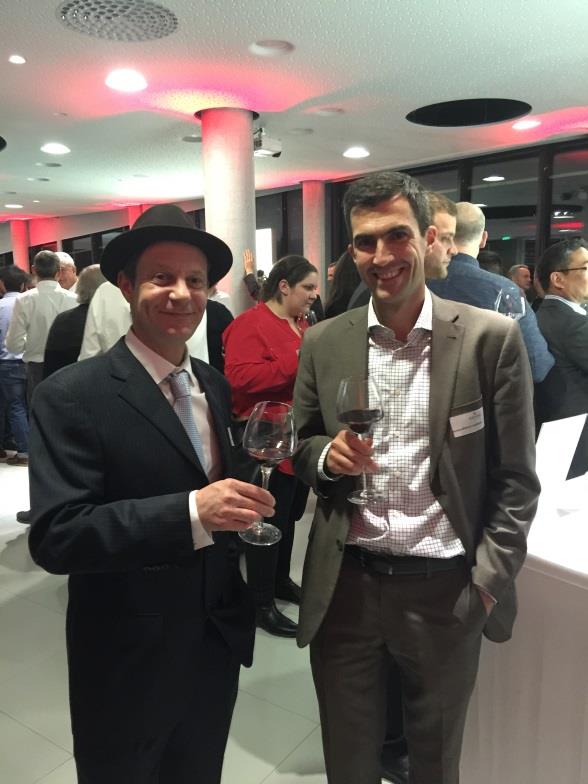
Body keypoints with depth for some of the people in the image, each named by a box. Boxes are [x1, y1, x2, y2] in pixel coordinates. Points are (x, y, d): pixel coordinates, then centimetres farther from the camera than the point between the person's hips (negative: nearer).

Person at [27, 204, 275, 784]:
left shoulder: (216, 387, 3)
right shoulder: (71, 396, -18)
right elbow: (54, 536, -25)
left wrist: (253, 482, -6)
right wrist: (191, 512, -34)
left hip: (218, 645, 6)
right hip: (127, 665, -5)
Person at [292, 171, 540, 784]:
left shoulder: (491, 338, -8)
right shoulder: (323, 343, -1)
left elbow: (515, 478, -4)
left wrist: (488, 583, -9)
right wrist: (327, 454, -14)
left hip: (445, 590, -1)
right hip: (344, 587, 2)